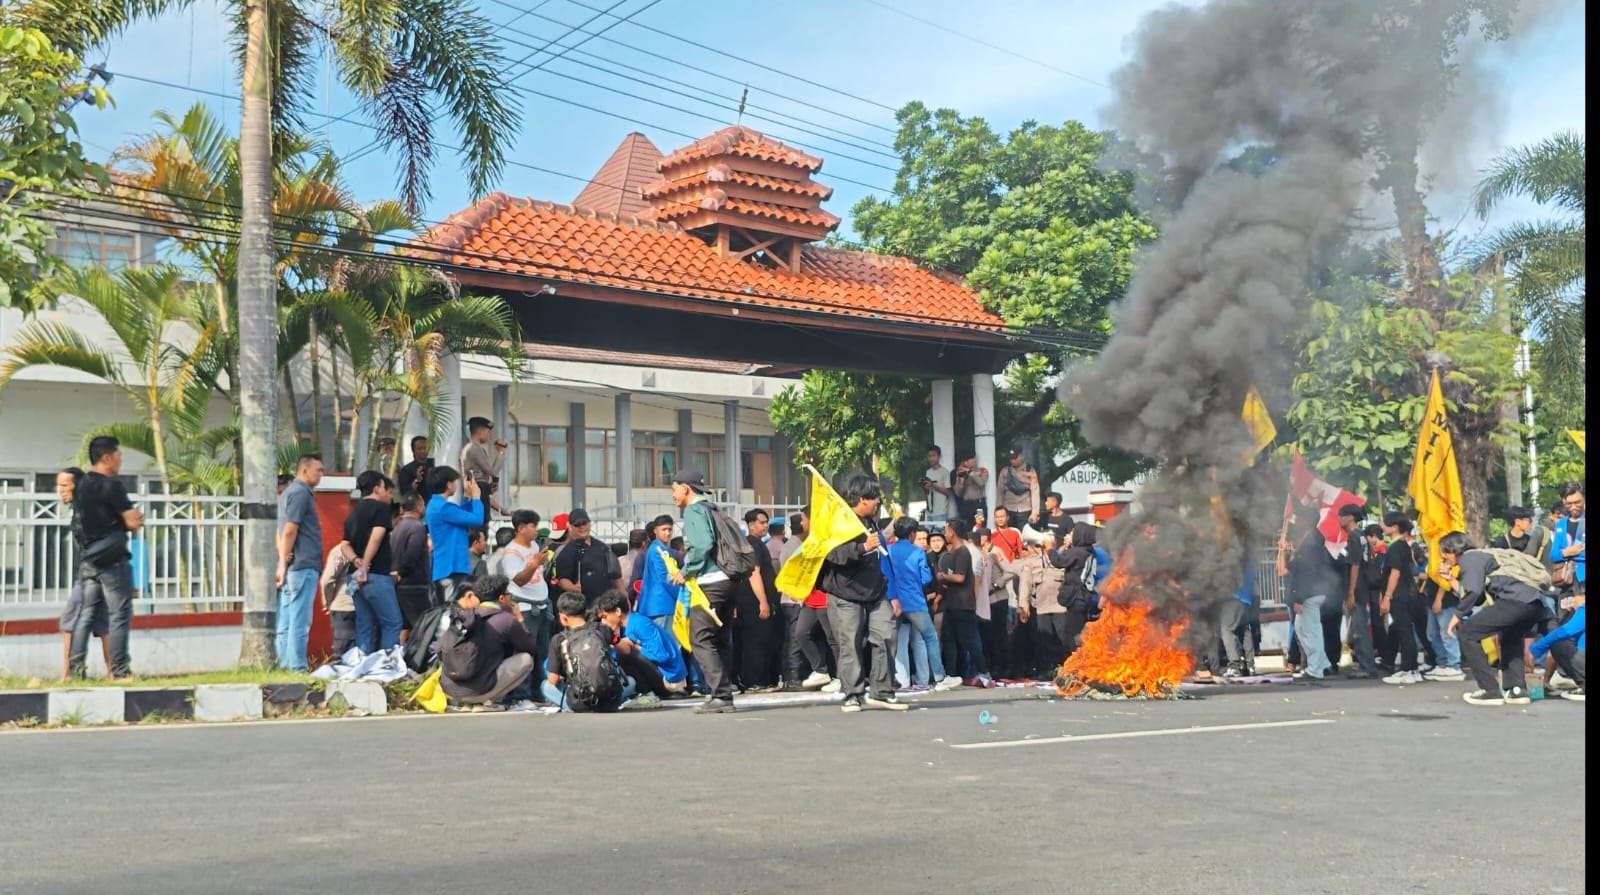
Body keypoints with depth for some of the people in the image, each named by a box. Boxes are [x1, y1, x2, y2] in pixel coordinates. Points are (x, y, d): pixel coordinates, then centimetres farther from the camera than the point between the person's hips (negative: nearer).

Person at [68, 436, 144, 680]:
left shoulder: (81, 486, 13)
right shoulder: (111, 485, -14)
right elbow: (133, 521, -15)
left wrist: (125, 520, 8)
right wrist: (137, 518, 7)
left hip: (87, 559, 8)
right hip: (112, 559, -8)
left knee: (86, 613, 9)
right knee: (119, 614, -3)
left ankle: (75, 669, 7)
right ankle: (120, 670, -2)